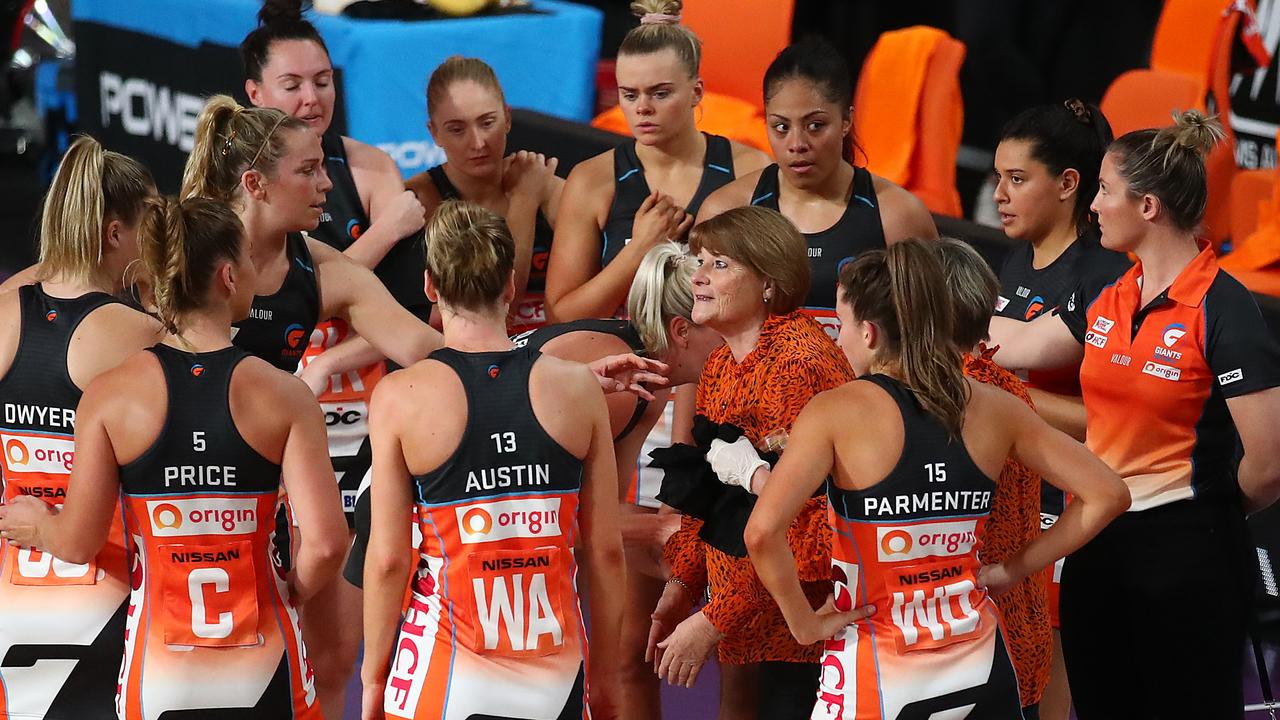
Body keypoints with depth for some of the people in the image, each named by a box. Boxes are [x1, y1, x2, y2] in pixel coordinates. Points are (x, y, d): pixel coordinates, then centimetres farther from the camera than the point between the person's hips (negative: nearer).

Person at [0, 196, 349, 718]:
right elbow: (324, 544, -13)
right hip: (264, 672, -1)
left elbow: (78, 542, -5)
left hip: (159, 675, 1)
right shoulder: (284, 395, -7)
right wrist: (290, 591, 8)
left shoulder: (110, 395, -6)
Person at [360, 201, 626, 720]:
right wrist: (605, 677, 14)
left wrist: (373, 677, 6)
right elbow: (606, 552, 4)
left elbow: (388, 559, -6)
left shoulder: (399, 398, -5)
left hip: (445, 676, -2)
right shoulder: (578, 388, 1)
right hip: (556, 678, 2)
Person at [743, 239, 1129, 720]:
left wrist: (804, 622, -10)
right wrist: (1014, 569, 10)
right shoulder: (993, 408, 2)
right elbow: (1107, 495, 5)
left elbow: (762, 532, -24)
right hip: (978, 661, 5)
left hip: (877, 670, -4)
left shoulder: (837, 413, -11)